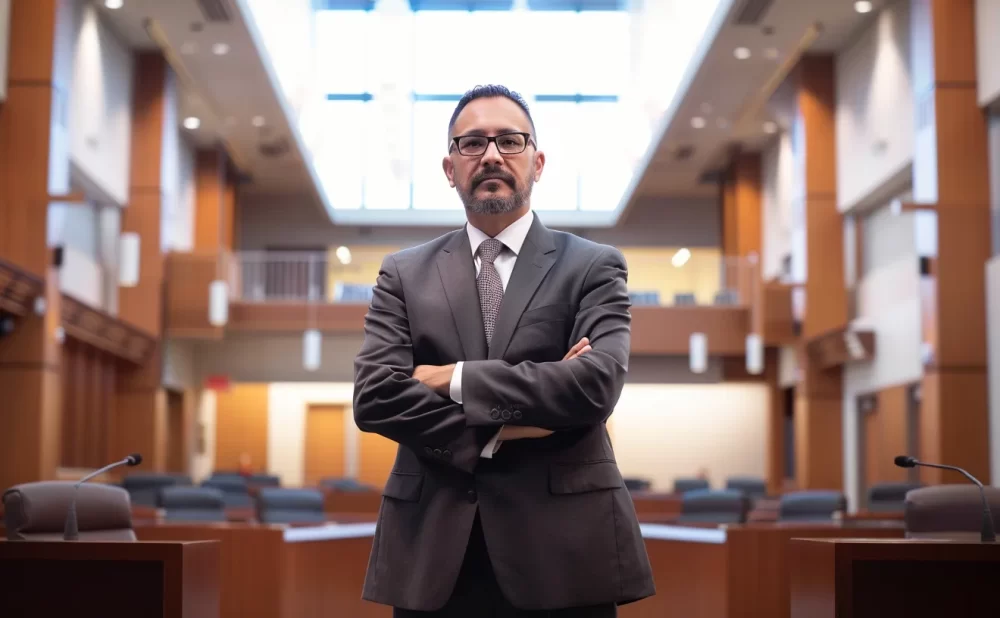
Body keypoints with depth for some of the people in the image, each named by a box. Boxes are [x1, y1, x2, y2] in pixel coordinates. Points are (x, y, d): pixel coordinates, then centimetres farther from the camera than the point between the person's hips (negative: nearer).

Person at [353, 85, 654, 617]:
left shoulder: (593, 267, 3)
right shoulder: (404, 273, 9)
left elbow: (596, 385, -12)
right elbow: (374, 396, -3)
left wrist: (456, 379, -10)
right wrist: (494, 433, -13)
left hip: (561, 546, -1)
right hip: (433, 550, 2)